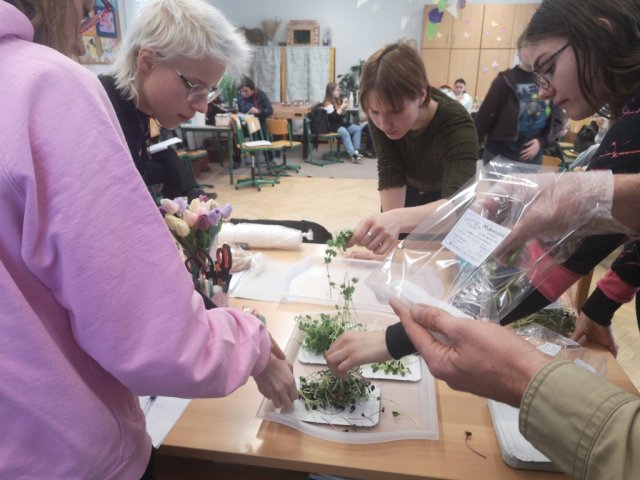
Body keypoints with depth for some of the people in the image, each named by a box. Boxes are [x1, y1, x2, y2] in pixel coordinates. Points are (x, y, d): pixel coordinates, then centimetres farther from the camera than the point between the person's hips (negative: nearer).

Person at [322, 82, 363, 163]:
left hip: (340, 124, 9)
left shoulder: (338, 101, 14)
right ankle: (353, 155, -39)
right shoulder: (327, 103, -10)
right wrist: (342, 106, -16)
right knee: (344, 132, -35)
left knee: (357, 128, -7)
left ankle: (356, 151, -17)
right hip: (331, 126, -9)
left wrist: (345, 108, 2)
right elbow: (334, 117, -22)